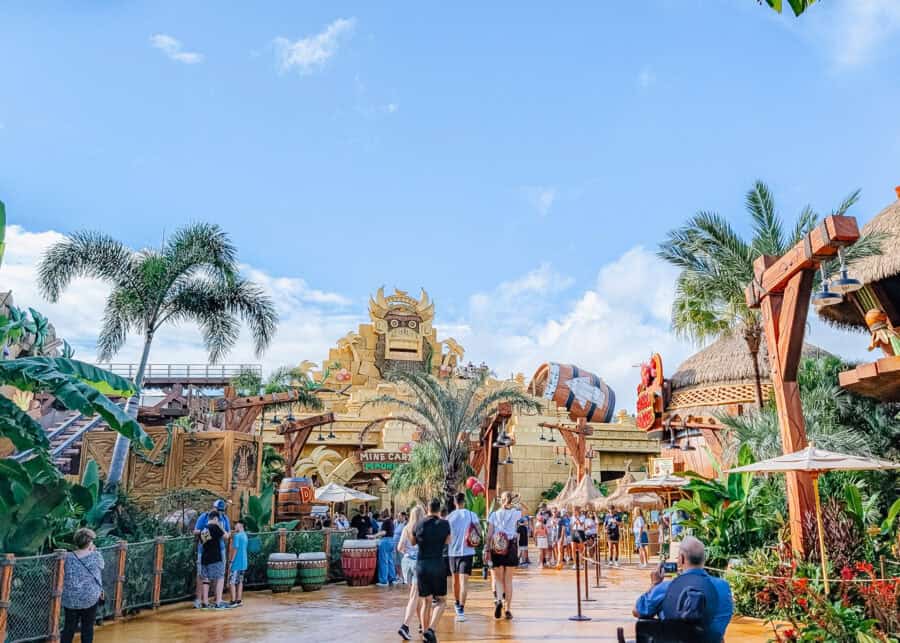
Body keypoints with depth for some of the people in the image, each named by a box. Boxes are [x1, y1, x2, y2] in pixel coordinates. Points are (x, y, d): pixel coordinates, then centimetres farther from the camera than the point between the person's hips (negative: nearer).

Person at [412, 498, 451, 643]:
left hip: (421, 565, 3)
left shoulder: (419, 525, 1)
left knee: (426, 601, 14)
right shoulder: (444, 524, -5)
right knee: (441, 601, 8)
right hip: (438, 565, -3)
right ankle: (431, 629, -11)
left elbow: (413, 542, 18)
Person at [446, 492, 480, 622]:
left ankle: (457, 603, 38)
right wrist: (477, 538, 7)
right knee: (464, 580, -8)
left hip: (453, 552, 3)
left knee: (456, 579, 20)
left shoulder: (449, 517, 1)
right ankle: (461, 609, -20)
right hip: (467, 551, -3)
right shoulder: (471, 515, -4)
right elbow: (479, 531, -9)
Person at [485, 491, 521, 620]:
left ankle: (498, 600, -19)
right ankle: (508, 609, 9)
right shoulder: (515, 513, 1)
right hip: (511, 548, 0)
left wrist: (487, 550, -1)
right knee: (508, 580, 9)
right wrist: (513, 504, 19)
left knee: (498, 579, 9)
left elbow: (489, 534, -3)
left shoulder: (494, 515, 1)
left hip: (497, 548, 0)